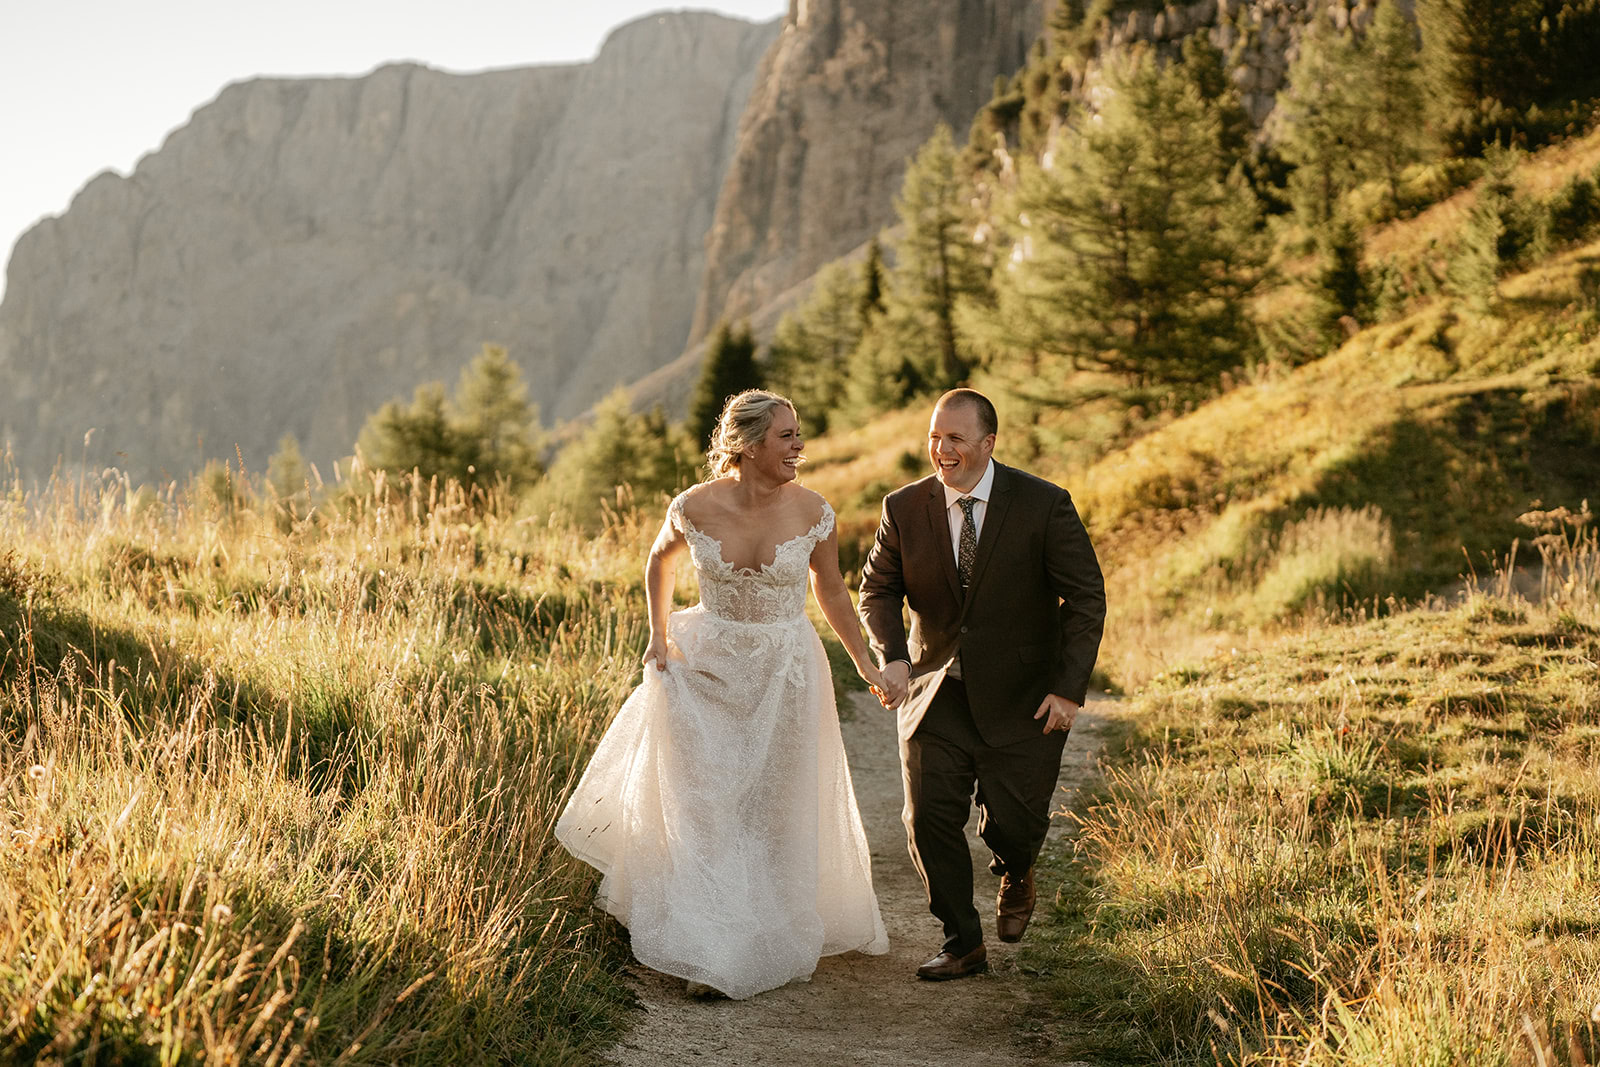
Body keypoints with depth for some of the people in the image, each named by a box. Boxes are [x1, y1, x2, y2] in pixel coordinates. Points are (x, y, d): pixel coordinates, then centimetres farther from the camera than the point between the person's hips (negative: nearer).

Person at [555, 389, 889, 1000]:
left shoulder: (812, 512, -11)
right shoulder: (695, 508, -13)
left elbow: (831, 589, 5)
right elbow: (660, 561, 9)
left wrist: (864, 662, 6)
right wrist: (659, 638, 3)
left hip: (785, 675, 1)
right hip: (708, 670, -1)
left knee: (776, 810, 11)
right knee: (705, 808, 0)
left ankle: (766, 943, 31)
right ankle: (710, 952, 8)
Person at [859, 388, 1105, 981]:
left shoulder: (1044, 506, -11)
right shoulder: (904, 508, -4)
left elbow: (1085, 597, -7)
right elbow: (878, 588, 6)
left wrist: (1069, 686, -14)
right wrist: (891, 654, -14)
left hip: (1021, 699, -2)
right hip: (935, 692, 2)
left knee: (1013, 824, -1)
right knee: (929, 820, -2)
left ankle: (1016, 876, 38)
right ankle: (963, 945, 18)